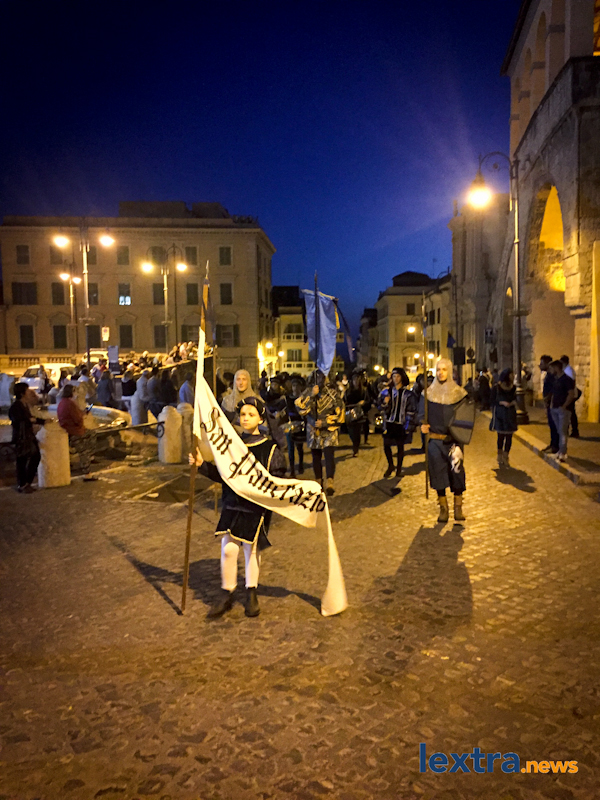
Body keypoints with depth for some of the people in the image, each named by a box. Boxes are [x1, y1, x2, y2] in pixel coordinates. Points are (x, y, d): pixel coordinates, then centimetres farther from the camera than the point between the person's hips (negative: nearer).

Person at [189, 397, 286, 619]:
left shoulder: (270, 449, -6)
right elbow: (222, 475, 9)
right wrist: (202, 465, -2)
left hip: (256, 508, -2)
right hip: (232, 505, 2)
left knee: (251, 550, 11)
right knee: (228, 550, -1)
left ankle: (251, 593, 32)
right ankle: (227, 594, 20)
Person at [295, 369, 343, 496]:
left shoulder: (333, 393, -3)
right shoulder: (308, 392, 1)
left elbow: (339, 413, -3)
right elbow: (301, 409, -12)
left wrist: (324, 422, -12)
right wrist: (311, 395, -20)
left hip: (329, 430, -3)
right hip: (313, 430, 3)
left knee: (328, 454, -17)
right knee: (316, 456, 9)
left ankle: (330, 482, -20)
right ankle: (318, 481, 23)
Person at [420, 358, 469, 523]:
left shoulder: (458, 392, 2)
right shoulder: (429, 393, 5)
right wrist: (423, 426, -10)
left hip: (453, 440, -1)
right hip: (434, 440, 1)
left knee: (456, 471, -1)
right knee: (438, 472, 2)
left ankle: (458, 506, 14)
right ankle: (443, 508, 13)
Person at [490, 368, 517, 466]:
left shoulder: (513, 388, 6)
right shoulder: (496, 388, -6)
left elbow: (515, 399, 16)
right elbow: (493, 401, -4)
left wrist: (513, 402, -6)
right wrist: (502, 402, -19)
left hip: (510, 415, 4)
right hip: (500, 415, -4)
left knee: (509, 436, 2)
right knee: (501, 436, 1)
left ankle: (505, 458, 12)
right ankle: (500, 457, 17)